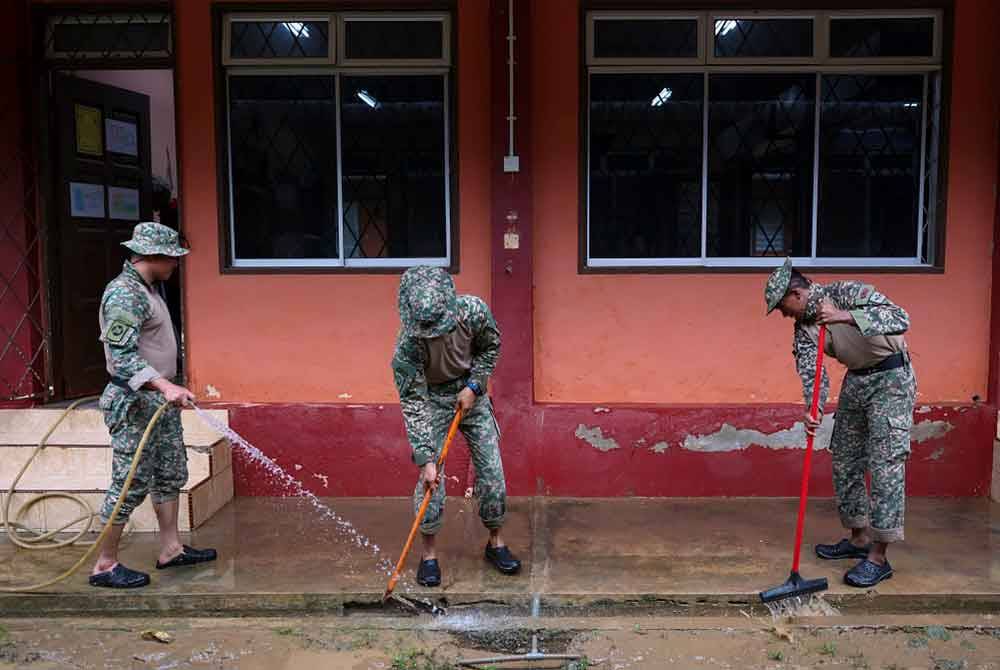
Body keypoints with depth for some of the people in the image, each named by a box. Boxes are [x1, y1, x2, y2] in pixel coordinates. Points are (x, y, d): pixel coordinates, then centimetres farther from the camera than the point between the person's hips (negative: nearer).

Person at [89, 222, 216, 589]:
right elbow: (122, 356, -27)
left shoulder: (147, 289, 13)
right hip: (136, 403, -10)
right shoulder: (123, 293, -18)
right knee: (131, 485, -3)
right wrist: (164, 386, -35)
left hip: (160, 399, 10)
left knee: (171, 474, 15)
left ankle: (171, 548, 26)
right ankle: (105, 565, 9)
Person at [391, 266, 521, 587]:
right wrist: (425, 460, -30)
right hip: (432, 399, -2)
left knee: (491, 468, 4)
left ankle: (495, 542, 22)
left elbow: (491, 346, -3)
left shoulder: (473, 311, -26)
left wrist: (474, 386, -15)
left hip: (471, 393, 3)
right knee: (431, 477, -8)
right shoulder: (408, 343, -31)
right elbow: (413, 404, -28)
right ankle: (429, 552, 11)